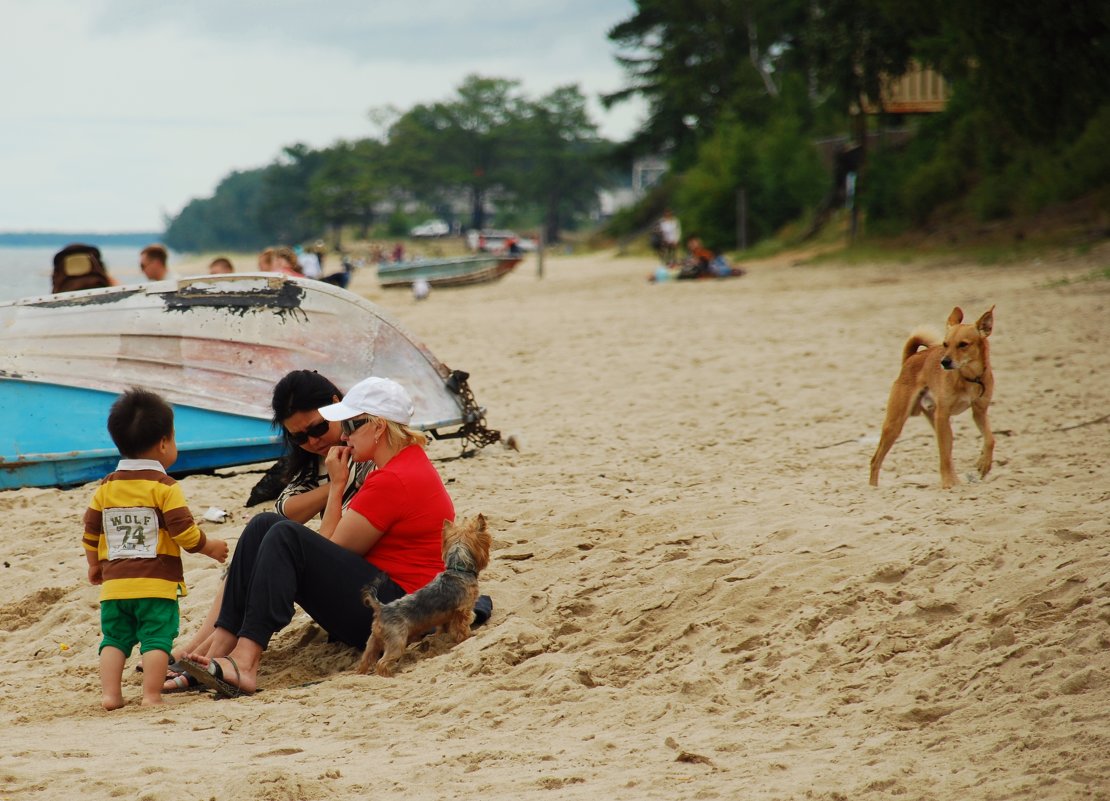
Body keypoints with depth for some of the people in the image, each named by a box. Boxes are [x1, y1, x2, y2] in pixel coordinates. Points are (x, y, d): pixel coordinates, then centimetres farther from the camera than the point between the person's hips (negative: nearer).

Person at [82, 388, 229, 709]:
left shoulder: (105, 488, 8)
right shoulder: (164, 487, -8)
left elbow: (91, 533, 13)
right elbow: (185, 533, -11)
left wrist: (94, 566, 27)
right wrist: (211, 547, 6)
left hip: (114, 584, 5)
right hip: (156, 585, -5)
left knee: (114, 638, 11)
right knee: (156, 638, -4)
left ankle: (110, 693, 3)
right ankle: (151, 695, -10)